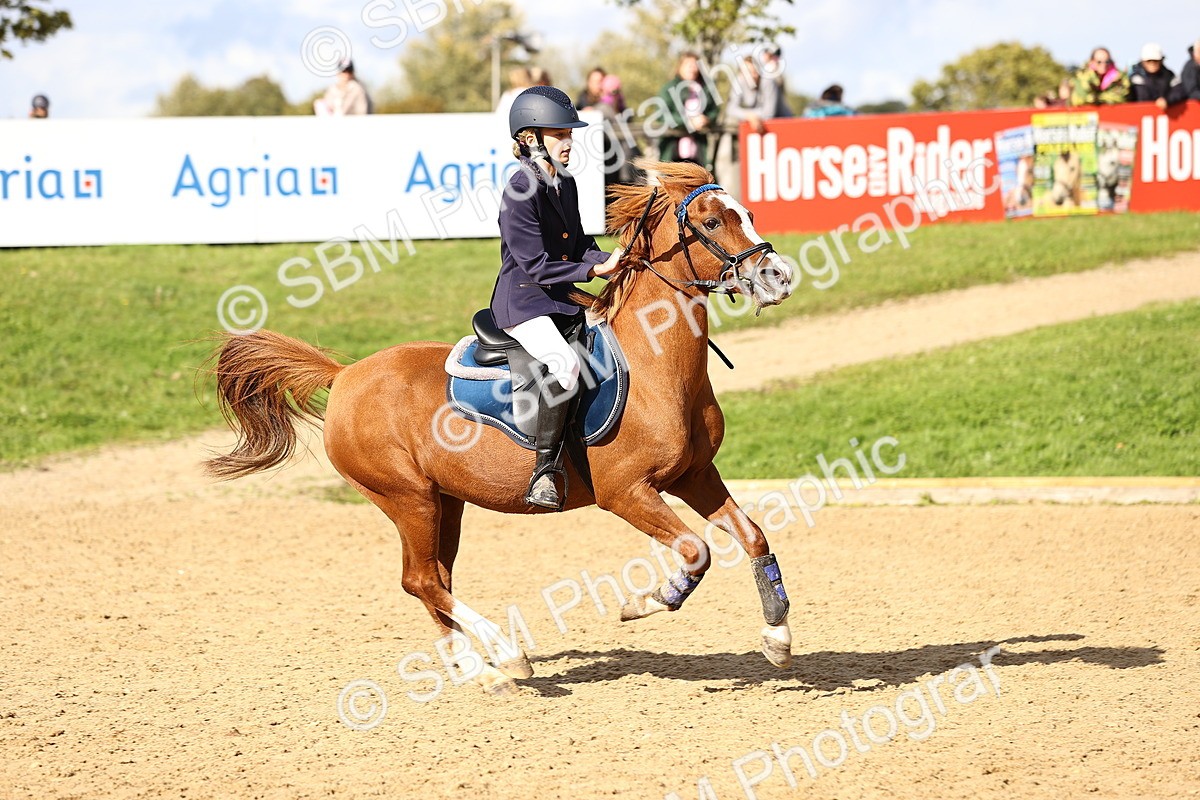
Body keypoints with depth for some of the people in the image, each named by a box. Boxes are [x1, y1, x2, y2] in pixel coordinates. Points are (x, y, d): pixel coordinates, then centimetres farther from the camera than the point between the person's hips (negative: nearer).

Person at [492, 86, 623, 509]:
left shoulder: (566, 185, 11)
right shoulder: (520, 191, -16)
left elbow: (579, 244, 18)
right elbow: (536, 265, -19)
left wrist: (607, 260, -2)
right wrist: (592, 271, -21)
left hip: (559, 301, 10)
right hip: (522, 303, -10)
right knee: (564, 364, -33)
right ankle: (544, 473, -31)